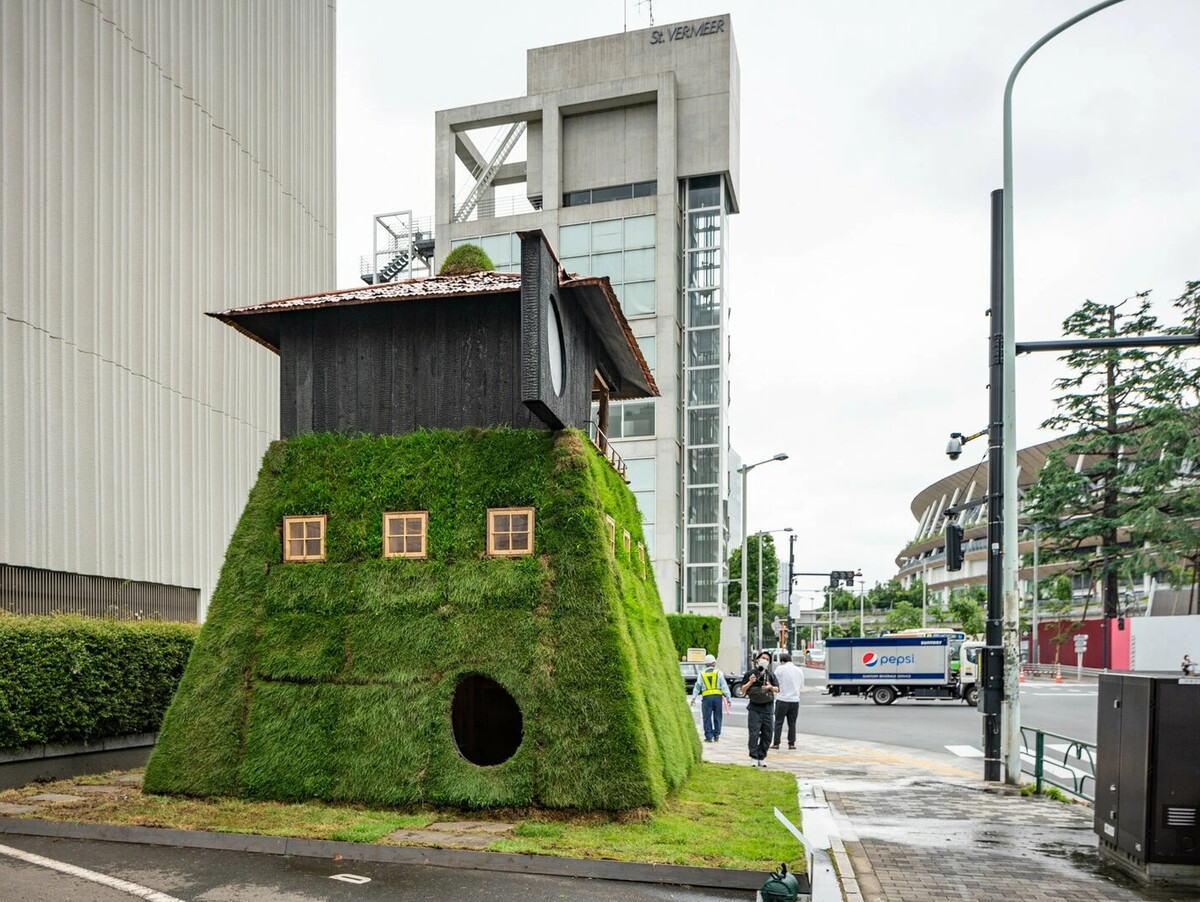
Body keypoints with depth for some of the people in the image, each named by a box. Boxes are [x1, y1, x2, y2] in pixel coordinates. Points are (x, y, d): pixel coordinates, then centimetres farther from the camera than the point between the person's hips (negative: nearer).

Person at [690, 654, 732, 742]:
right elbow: (724, 686, 0)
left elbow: (697, 687, 6)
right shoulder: (719, 673, 4)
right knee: (717, 717, 11)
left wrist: (693, 698, 10)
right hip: (717, 696, 0)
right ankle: (716, 735, 10)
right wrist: (728, 697, 2)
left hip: (706, 697, 0)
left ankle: (709, 736, 2)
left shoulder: (701, 674, 8)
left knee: (707, 717, 4)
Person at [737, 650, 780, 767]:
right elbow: (742, 690, 5)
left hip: (767, 708, 3)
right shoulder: (750, 674, 6)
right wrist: (750, 682, -11)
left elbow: (777, 689, 8)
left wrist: (770, 687, -12)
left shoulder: (771, 675, 13)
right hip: (754, 708, -3)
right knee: (754, 733, -8)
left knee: (767, 735, 3)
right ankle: (754, 757, -4)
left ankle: (762, 757, 12)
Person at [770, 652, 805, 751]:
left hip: (782, 699, -3)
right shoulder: (799, 670, 8)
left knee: (778, 722, 4)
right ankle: (791, 743, 11)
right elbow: (801, 686, 17)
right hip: (795, 700, 3)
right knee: (792, 723, 11)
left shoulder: (780, 669, -6)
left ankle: (776, 743, 5)